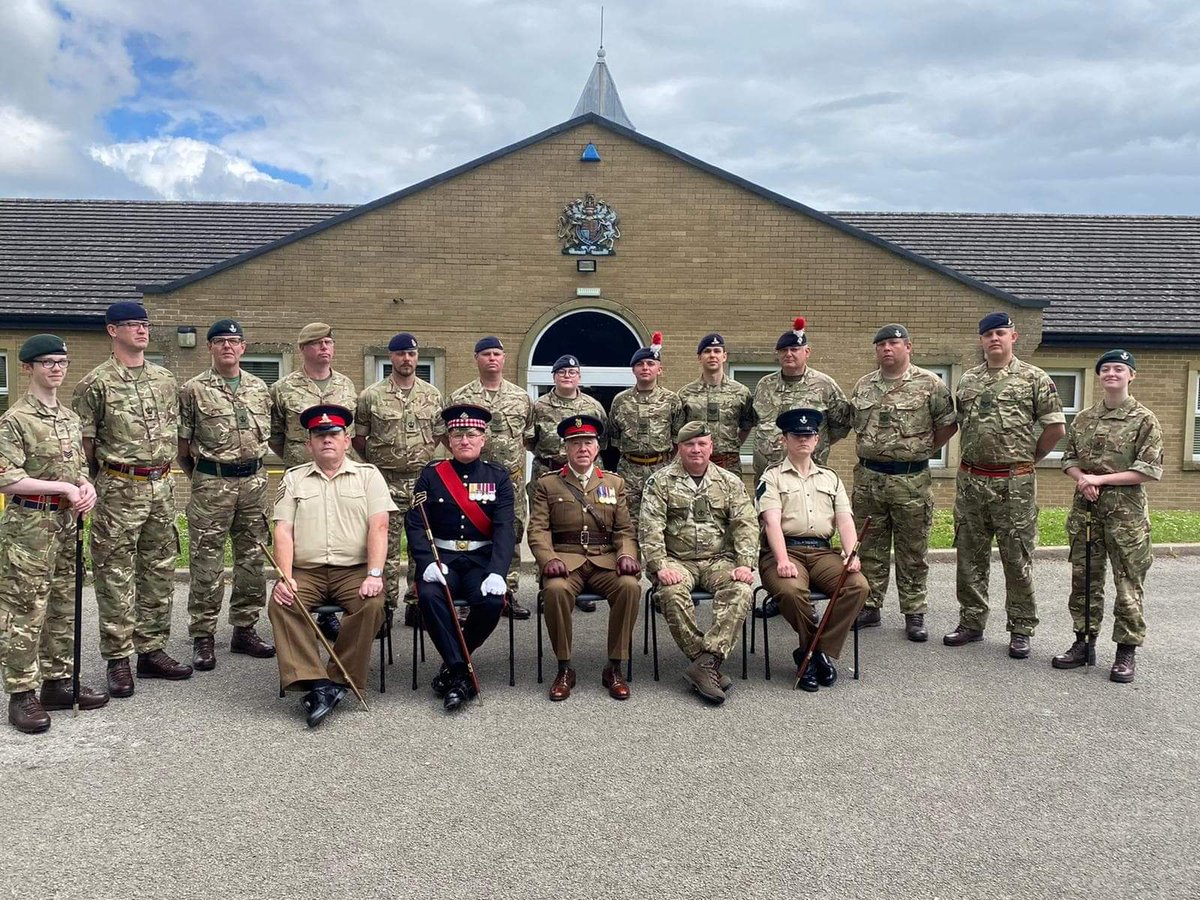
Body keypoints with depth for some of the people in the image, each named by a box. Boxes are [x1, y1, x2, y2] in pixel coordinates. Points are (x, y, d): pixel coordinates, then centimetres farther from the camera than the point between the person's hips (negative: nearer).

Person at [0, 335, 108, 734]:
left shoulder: (71, 419, 12)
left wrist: (86, 487, -2)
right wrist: (63, 488, -17)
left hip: (67, 522, 7)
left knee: (64, 607, 13)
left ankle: (58, 681, 24)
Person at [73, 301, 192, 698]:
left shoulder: (165, 380, 11)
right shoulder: (95, 383, -5)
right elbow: (84, 442, -3)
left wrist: (163, 469, 15)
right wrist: (103, 480, 0)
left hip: (162, 486, 6)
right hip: (119, 490, -5)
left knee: (160, 573, 10)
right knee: (115, 578, 0)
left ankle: (152, 651, 21)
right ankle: (117, 660, 9)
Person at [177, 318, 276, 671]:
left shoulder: (260, 389, 11)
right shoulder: (193, 390, -2)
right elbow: (182, 443, 1)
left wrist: (250, 464, 14)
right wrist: (202, 474, 5)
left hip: (254, 480, 5)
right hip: (211, 483, -4)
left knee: (252, 558, 9)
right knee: (207, 563, -2)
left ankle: (245, 629, 20)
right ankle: (202, 638, 7)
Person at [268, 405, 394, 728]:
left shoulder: (368, 475, 10)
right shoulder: (293, 478, 15)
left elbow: (379, 527, -2)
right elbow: (283, 531, 5)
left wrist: (374, 575, -16)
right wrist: (285, 577, -11)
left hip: (354, 569, -1)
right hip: (305, 571, 2)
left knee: (372, 605, -30)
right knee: (280, 604, -28)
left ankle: (336, 681, -18)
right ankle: (316, 683, -29)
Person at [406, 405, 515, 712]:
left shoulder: (498, 476, 4)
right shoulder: (430, 475, 6)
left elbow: (505, 528, -7)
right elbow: (415, 524, -1)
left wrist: (497, 572, -22)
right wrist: (428, 562, -20)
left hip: (482, 559, 0)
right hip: (442, 557, 0)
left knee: (491, 601, -28)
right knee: (429, 596, -31)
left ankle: (452, 664, -2)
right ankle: (460, 671, -17)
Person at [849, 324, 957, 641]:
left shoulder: (930, 384, -4)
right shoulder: (862, 386, 10)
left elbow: (948, 425, 1)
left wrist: (922, 452, 1)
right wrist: (871, 453, 11)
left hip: (911, 480, -4)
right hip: (868, 477, 4)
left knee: (912, 552, 5)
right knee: (870, 548, 10)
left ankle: (914, 614, 14)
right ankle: (870, 607, 21)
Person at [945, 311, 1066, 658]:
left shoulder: (1034, 379, -2)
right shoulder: (967, 380, 11)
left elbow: (1056, 428, -2)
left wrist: (1029, 457, 4)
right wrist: (972, 457, 14)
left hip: (1015, 483, -4)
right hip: (970, 480, 4)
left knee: (1017, 559, 3)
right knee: (970, 556, 10)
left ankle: (1021, 630, 14)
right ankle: (971, 623, 22)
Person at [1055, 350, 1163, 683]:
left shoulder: (1144, 419, -3)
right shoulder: (1083, 418, 10)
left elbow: (1149, 470, -8)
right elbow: (1069, 459, 14)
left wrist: (1100, 479, -13)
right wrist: (1081, 478, -7)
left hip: (1125, 509, -4)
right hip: (1086, 506, 4)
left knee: (1128, 580, 0)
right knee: (1084, 577, 9)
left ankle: (1127, 651, 10)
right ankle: (1084, 642, 20)